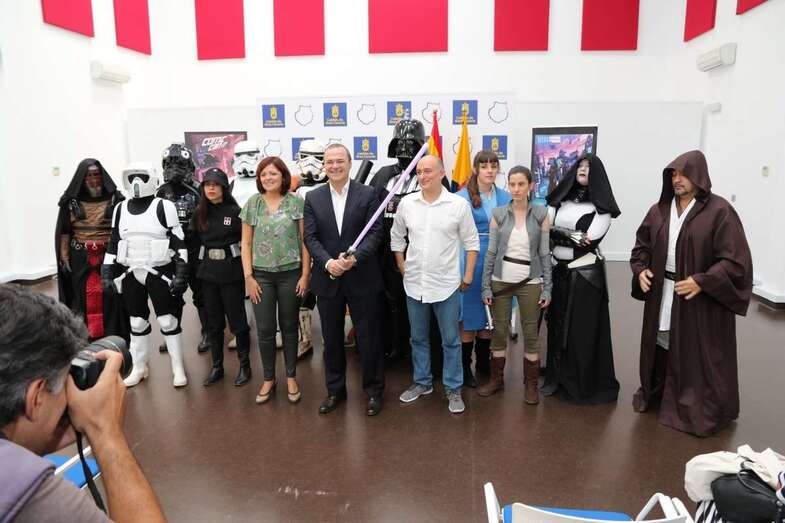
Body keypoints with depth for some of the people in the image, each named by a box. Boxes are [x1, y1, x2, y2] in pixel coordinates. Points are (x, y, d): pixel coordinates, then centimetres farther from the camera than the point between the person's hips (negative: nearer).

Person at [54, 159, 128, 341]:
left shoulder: (115, 198, 1)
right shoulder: (71, 201, 5)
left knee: (110, 298, -1)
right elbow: (64, 232, 7)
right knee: (85, 299, 5)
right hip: (81, 259, 1)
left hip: (110, 257, -1)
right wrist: (64, 257, 2)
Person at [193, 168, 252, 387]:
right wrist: (193, 271, 6)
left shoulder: (235, 211, -7)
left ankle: (244, 365, 18)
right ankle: (217, 367, 24)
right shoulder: (199, 213, 6)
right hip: (207, 273, 4)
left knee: (237, 320, 4)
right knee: (213, 322, 12)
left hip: (232, 272, -4)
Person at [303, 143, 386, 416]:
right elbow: (310, 237, -1)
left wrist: (355, 258, -22)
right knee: (332, 339, 14)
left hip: (362, 279, -2)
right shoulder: (312, 197, 5)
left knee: (369, 338, 7)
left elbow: (375, 232, -7)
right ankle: (335, 390, 31)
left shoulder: (368, 194, -1)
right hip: (327, 279, 2)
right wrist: (328, 262, -18)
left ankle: (374, 390, 25)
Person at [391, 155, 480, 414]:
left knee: (451, 340, 7)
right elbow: (396, 237, 12)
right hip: (414, 283, 3)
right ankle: (422, 382, 33)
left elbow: (471, 242, 0)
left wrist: (468, 276, -3)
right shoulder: (406, 203, 0)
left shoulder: (459, 204, -7)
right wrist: (402, 268, 8)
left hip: (447, 284, -3)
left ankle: (453, 389, 22)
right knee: (418, 338, 16)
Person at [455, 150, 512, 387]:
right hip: (472, 260, -4)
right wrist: (462, 267, -11)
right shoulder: (462, 197, -4)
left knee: (490, 316, 13)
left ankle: (483, 363, 29)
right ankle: (465, 366, 16)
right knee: (470, 316, 2)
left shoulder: (506, 197, 8)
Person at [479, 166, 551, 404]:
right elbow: (491, 252, 1)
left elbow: (545, 253, 0)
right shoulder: (499, 213, 0)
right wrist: (485, 286, -3)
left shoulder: (541, 214, -1)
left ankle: (531, 384, 21)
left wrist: (547, 287, -4)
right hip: (501, 281, 1)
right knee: (499, 331, 8)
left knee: (531, 333, 6)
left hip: (530, 282, -1)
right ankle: (496, 379, 24)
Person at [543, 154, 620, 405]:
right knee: (557, 325, 10)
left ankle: (585, 384, 14)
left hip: (585, 273, -4)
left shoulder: (601, 206, -2)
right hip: (558, 271, 4)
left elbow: (590, 240, -14)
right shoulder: (559, 201, 11)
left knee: (584, 329, 1)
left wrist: (558, 234, -9)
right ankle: (557, 377, 22)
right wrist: (574, 237, -12)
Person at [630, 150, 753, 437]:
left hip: (702, 300, -5)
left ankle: (701, 410, 23)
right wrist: (640, 270, -4)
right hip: (662, 296, 5)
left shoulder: (719, 211, -11)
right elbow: (642, 244, 13)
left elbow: (735, 259, -14)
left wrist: (702, 281, -23)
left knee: (698, 355, 5)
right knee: (662, 347, 15)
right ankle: (656, 394, 35)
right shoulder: (659, 210, 5)